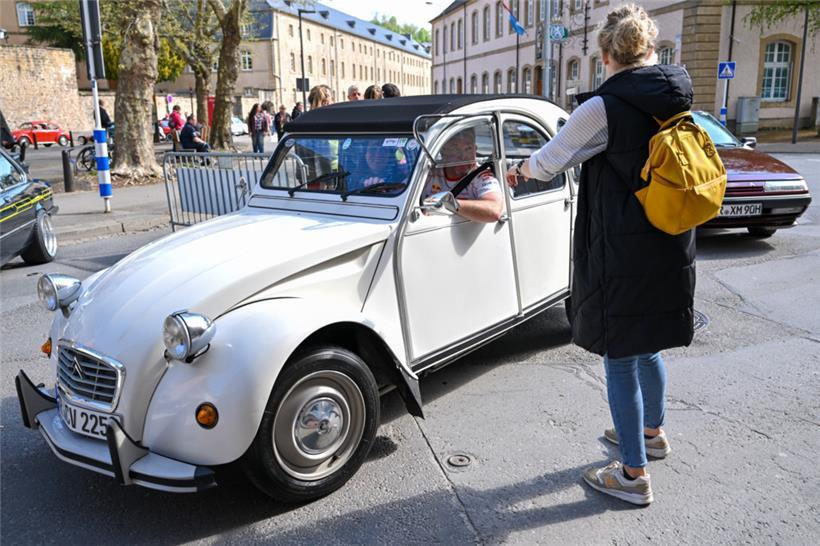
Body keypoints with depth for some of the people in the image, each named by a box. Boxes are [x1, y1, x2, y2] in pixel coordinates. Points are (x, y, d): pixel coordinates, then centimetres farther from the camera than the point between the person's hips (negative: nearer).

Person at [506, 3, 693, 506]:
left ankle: (634, 475, 16)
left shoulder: (603, 108, -16)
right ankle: (652, 431, 45)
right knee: (647, 346, 24)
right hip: (671, 251, 7)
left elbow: (548, 162, -6)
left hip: (623, 255, -7)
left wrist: (519, 171, 16)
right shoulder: (677, 102, 5)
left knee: (621, 361, 4)